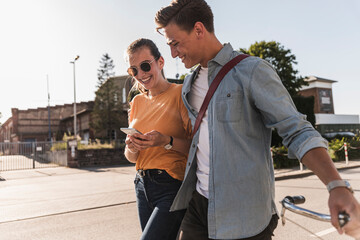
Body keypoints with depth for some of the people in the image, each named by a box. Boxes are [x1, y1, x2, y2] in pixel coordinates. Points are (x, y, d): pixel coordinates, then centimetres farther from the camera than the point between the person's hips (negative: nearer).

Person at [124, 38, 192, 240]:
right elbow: (131, 157, 14)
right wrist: (132, 148, -7)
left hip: (173, 187, -6)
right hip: (143, 185, 6)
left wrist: (167, 141, -25)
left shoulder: (181, 94, -7)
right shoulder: (138, 102, 11)